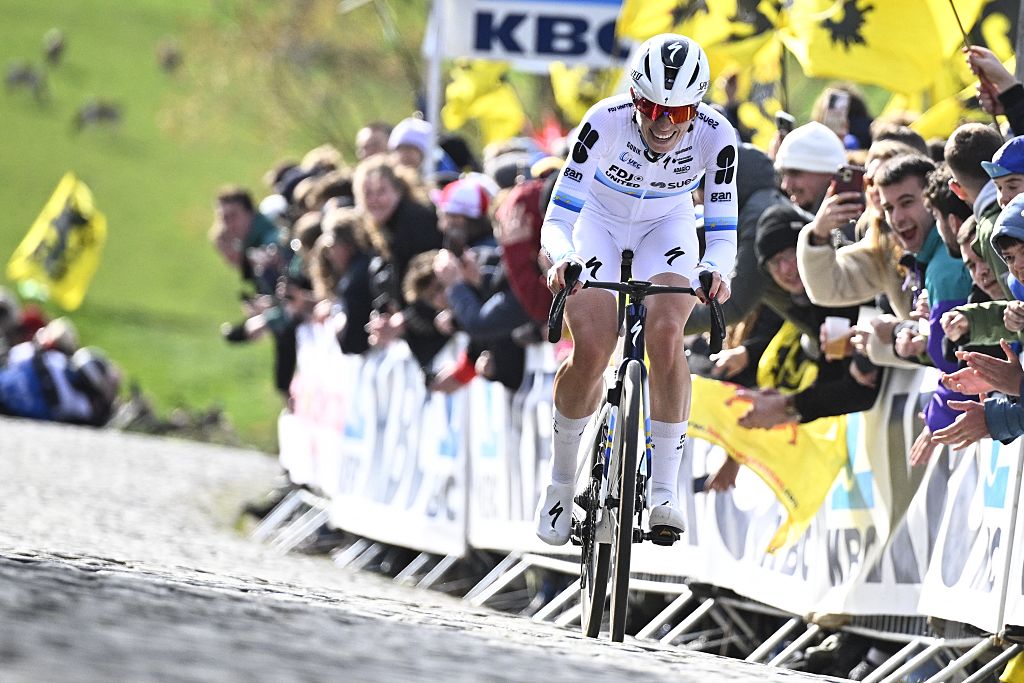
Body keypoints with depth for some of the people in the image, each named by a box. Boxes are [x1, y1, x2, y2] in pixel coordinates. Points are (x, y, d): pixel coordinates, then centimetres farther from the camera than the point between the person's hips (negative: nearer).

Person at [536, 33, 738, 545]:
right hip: (600, 221, -1)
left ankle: (664, 490, -19)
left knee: (665, 333, -26)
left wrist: (715, 271, -47)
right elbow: (556, 219, -31)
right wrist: (561, 259, -52)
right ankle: (561, 479, 2)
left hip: (667, 226, 1)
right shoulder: (605, 122, -32)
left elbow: (722, 234, -25)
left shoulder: (715, 137, -28)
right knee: (591, 350, -20)